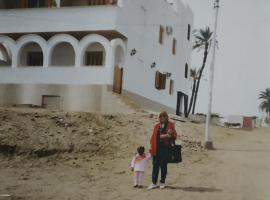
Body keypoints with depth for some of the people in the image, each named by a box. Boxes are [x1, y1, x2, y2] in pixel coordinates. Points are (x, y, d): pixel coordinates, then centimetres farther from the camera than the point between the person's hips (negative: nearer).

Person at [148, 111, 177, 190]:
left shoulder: (170, 125, 4)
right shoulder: (157, 126, 12)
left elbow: (174, 135, 1)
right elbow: (153, 136, 10)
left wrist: (170, 135, -21)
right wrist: (152, 147, 2)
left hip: (165, 148, -2)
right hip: (157, 148, 3)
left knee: (163, 166, 5)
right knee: (155, 166, 3)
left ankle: (162, 182, 17)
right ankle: (154, 183, 9)